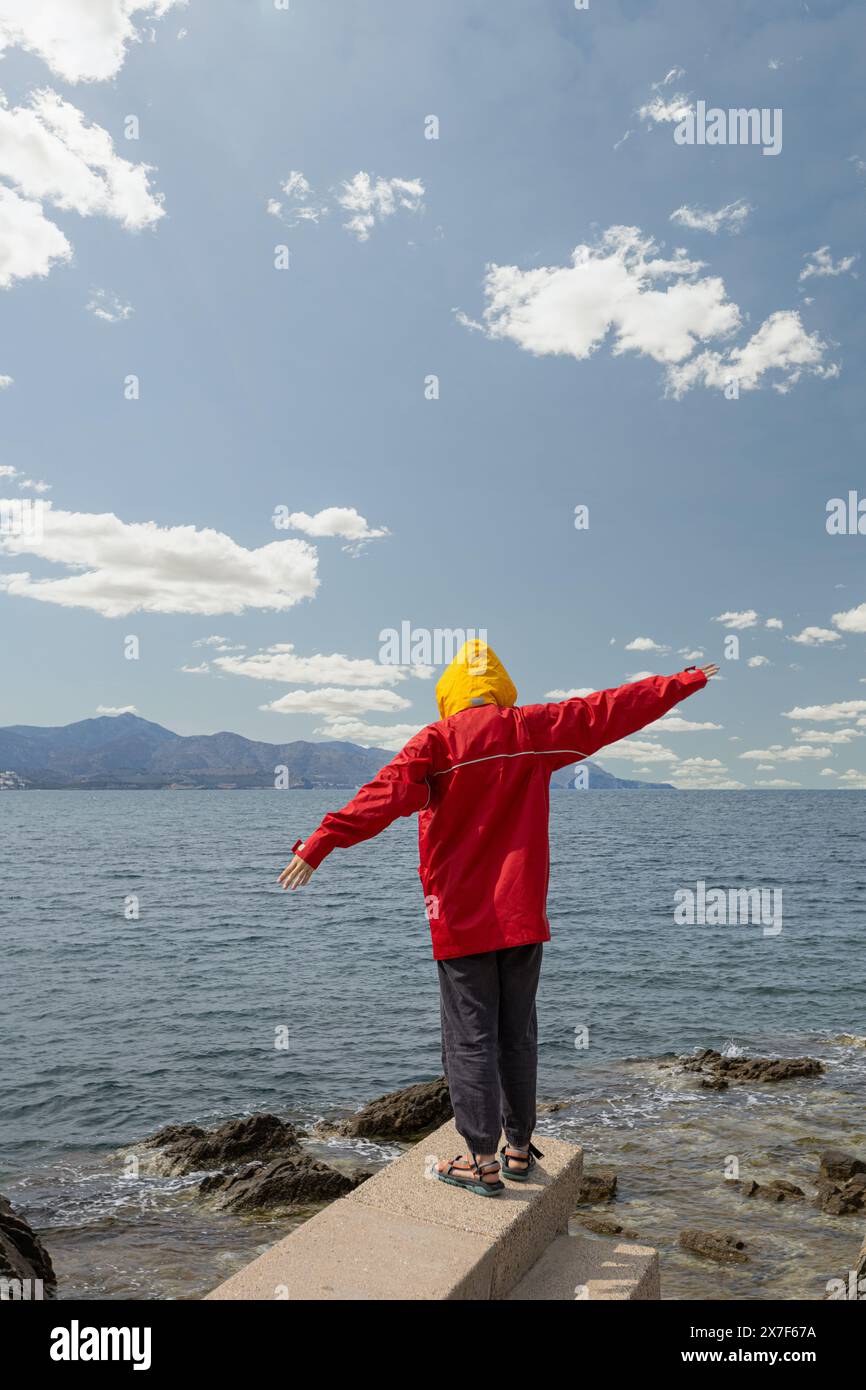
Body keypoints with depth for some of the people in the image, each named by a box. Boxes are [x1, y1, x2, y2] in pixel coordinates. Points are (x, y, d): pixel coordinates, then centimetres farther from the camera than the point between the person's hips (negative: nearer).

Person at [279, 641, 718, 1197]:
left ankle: (483, 1162, 12)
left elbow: (386, 795, -21)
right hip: (523, 916, 4)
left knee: (470, 1040, 5)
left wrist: (321, 844, -26)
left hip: (462, 918, -4)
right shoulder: (534, 730, 2)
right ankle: (519, 1150, 28)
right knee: (519, 1035, 16)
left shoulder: (439, 740, -8)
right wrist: (684, 682, 23)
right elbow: (613, 709, 10)